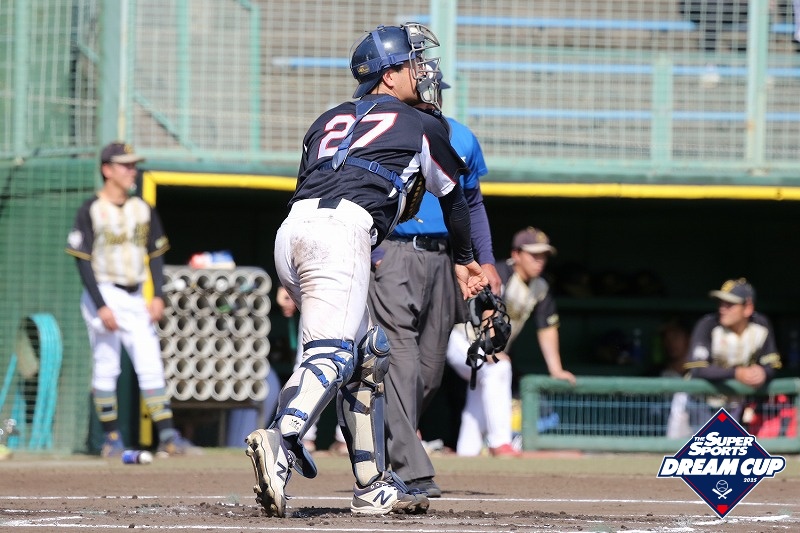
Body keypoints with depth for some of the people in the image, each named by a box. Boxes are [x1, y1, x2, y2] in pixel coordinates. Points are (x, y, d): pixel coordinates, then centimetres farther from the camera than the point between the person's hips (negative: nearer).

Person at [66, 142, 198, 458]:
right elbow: (83, 261, -9)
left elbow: (156, 254, 13)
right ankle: (112, 440, 7)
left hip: (136, 299, 4)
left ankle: (168, 437, -7)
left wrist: (158, 296, 0)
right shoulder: (91, 211, -6)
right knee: (106, 368, -1)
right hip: (103, 295, -4)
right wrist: (101, 306, -16)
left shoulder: (143, 210, 10)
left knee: (151, 366, -3)